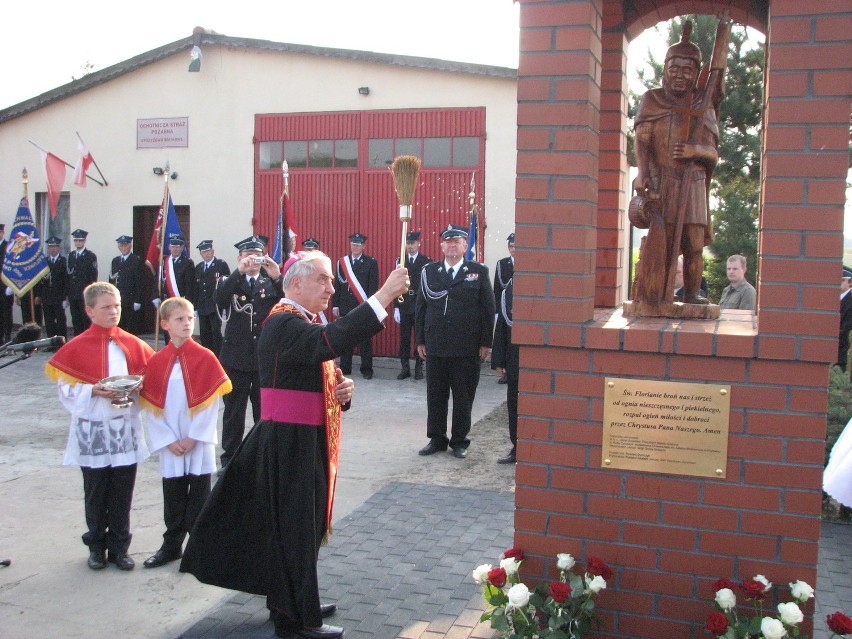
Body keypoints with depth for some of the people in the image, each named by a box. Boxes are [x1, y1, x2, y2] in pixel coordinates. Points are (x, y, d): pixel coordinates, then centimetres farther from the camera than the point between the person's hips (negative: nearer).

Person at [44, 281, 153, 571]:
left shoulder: (132, 344, 3)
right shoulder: (76, 348, -3)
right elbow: (67, 390, -4)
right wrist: (93, 391, -19)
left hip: (125, 430, 2)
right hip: (91, 431, -1)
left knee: (122, 493, 7)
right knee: (96, 493, 9)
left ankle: (119, 547, 20)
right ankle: (96, 546, 26)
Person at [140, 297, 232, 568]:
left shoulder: (205, 357, -6)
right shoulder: (156, 362, 0)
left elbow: (211, 402, -8)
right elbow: (151, 407, 1)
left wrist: (192, 438, -11)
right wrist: (169, 441, -6)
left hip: (199, 442, -2)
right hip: (170, 443, 2)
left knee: (199, 493, 5)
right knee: (173, 495, 11)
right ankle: (171, 546, 25)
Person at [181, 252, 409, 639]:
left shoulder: (306, 323, 14)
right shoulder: (283, 324, -18)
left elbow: (320, 376, 22)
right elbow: (329, 342, -38)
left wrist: (342, 388, -2)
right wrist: (383, 296, -38)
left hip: (308, 442, 10)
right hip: (290, 443, -10)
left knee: (305, 524, 19)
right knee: (295, 527, 0)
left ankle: (293, 601, 34)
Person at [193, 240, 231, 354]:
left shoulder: (222, 265, 0)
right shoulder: (198, 267, 17)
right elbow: (196, 288, 15)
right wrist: (195, 306, 11)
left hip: (216, 306, -6)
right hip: (202, 307, 6)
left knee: (216, 332, -7)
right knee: (204, 334, 8)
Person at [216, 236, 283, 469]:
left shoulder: (271, 283, 7)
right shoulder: (232, 283, 5)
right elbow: (219, 298, -16)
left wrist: (277, 278, -22)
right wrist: (239, 272, -26)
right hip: (236, 357, -1)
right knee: (234, 412, 7)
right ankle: (230, 456, 18)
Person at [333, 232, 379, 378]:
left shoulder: (371, 263, 2)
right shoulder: (341, 262, 12)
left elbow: (373, 287, -3)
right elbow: (337, 285, 11)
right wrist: (335, 305, 5)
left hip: (363, 307, -3)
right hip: (345, 307, 3)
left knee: (365, 340, 1)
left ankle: (366, 369, 8)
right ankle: (345, 367, 14)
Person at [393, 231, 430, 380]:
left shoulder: (426, 261, 0)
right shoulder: (400, 261, 7)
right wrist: (396, 307, 0)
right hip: (404, 306, 2)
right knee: (404, 338, 4)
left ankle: (418, 367, 12)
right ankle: (405, 368, 11)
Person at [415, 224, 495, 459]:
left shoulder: (479, 272, 2)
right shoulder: (429, 272, 8)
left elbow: (487, 309, 1)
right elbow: (421, 306, 9)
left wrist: (486, 342, -4)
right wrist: (420, 340, 4)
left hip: (467, 349, -2)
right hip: (435, 347, 2)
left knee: (463, 397, 5)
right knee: (435, 396, 9)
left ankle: (460, 441, 17)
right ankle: (436, 439, 21)